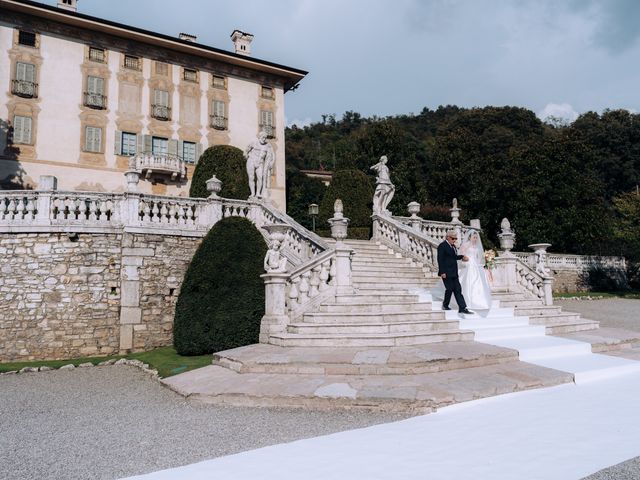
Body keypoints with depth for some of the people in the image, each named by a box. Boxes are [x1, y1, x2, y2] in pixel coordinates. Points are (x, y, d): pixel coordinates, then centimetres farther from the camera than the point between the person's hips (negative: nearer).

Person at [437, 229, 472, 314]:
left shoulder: (453, 246, 16)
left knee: (458, 290, 3)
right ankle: (445, 305, 19)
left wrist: (462, 256, 11)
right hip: (446, 273, -8)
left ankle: (462, 308, 1)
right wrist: (442, 272, -19)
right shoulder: (442, 246, -11)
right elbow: (440, 260, -15)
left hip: (454, 273, 8)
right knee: (450, 289, -2)